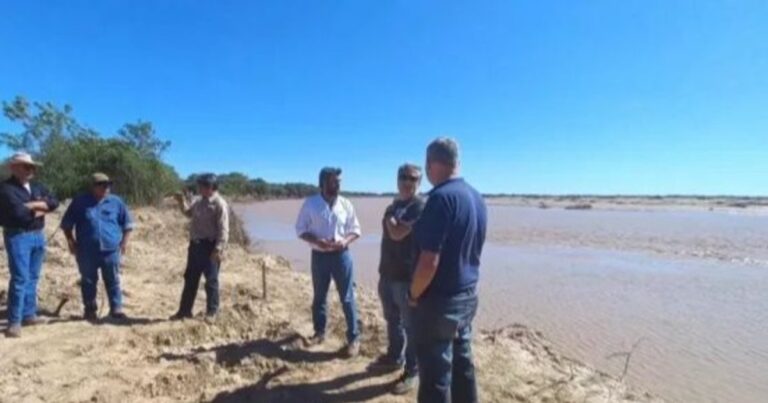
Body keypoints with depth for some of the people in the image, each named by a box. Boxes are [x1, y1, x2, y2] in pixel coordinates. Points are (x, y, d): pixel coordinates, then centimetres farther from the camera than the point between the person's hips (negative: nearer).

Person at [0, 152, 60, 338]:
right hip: (17, 236, -7)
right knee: (20, 278, -10)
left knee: (33, 278, 12)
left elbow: (54, 203, 0)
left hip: (38, 235, 7)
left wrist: (33, 205, -13)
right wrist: (39, 208, -4)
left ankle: (29, 314, 22)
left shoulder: (37, 187, 13)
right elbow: (19, 212, -20)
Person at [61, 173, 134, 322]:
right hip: (86, 251, 0)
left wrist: (124, 242, 3)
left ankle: (116, 309, 12)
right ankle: (90, 309, 23)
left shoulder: (116, 202, 3)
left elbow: (127, 223, 10)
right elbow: (66, 224, 9)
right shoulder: (80, 202, 1)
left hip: (110, 250, 0)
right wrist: (71, 242, 3)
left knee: (113, 281, 5)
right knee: (88, 281, 10)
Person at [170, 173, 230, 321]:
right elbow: (188, 213, 31)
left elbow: (223, 229, -19)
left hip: (209, 246, -8)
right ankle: (185, 310, 27)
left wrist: (218, 249, -24)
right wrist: (182, 202, 11)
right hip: (195, 244, 8)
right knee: (190, 278, 15)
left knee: (211, 280, 2)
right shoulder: (198, 201, 11)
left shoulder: (220, 204, -15)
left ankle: (211, 312, 15)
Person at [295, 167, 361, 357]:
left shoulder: (345, 204, -1)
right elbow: (300, 229, -1)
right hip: (319, 256, 1)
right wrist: (316, 241, -18)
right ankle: (319, 332, 32)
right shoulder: (310, 204, -4)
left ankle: (354, 338, 12)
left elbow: (355, 229, 5)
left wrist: (346, 240, -16)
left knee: (347, 298, 1)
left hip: (341, 255, 0)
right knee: (319, 296, 14)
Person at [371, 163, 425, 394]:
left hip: (406, 276, -8)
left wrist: (389, 218, -4)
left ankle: (412, 372, 14)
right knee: (392, 319, 20)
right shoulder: (393, 206, 14)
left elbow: (398, 234, -24)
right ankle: (394, 357, 37)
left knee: (410, 325, 2)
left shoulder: (419, 207, -14)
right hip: (387, 272, 9)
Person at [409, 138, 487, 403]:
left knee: (436, 374, 4)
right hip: (467, 295, 9)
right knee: (462, 363, 20)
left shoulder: (441, 197, -22)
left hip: (441, 300, -8)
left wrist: (414, 294, -10)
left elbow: (429, 261, -24)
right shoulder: (476, 197, 6)